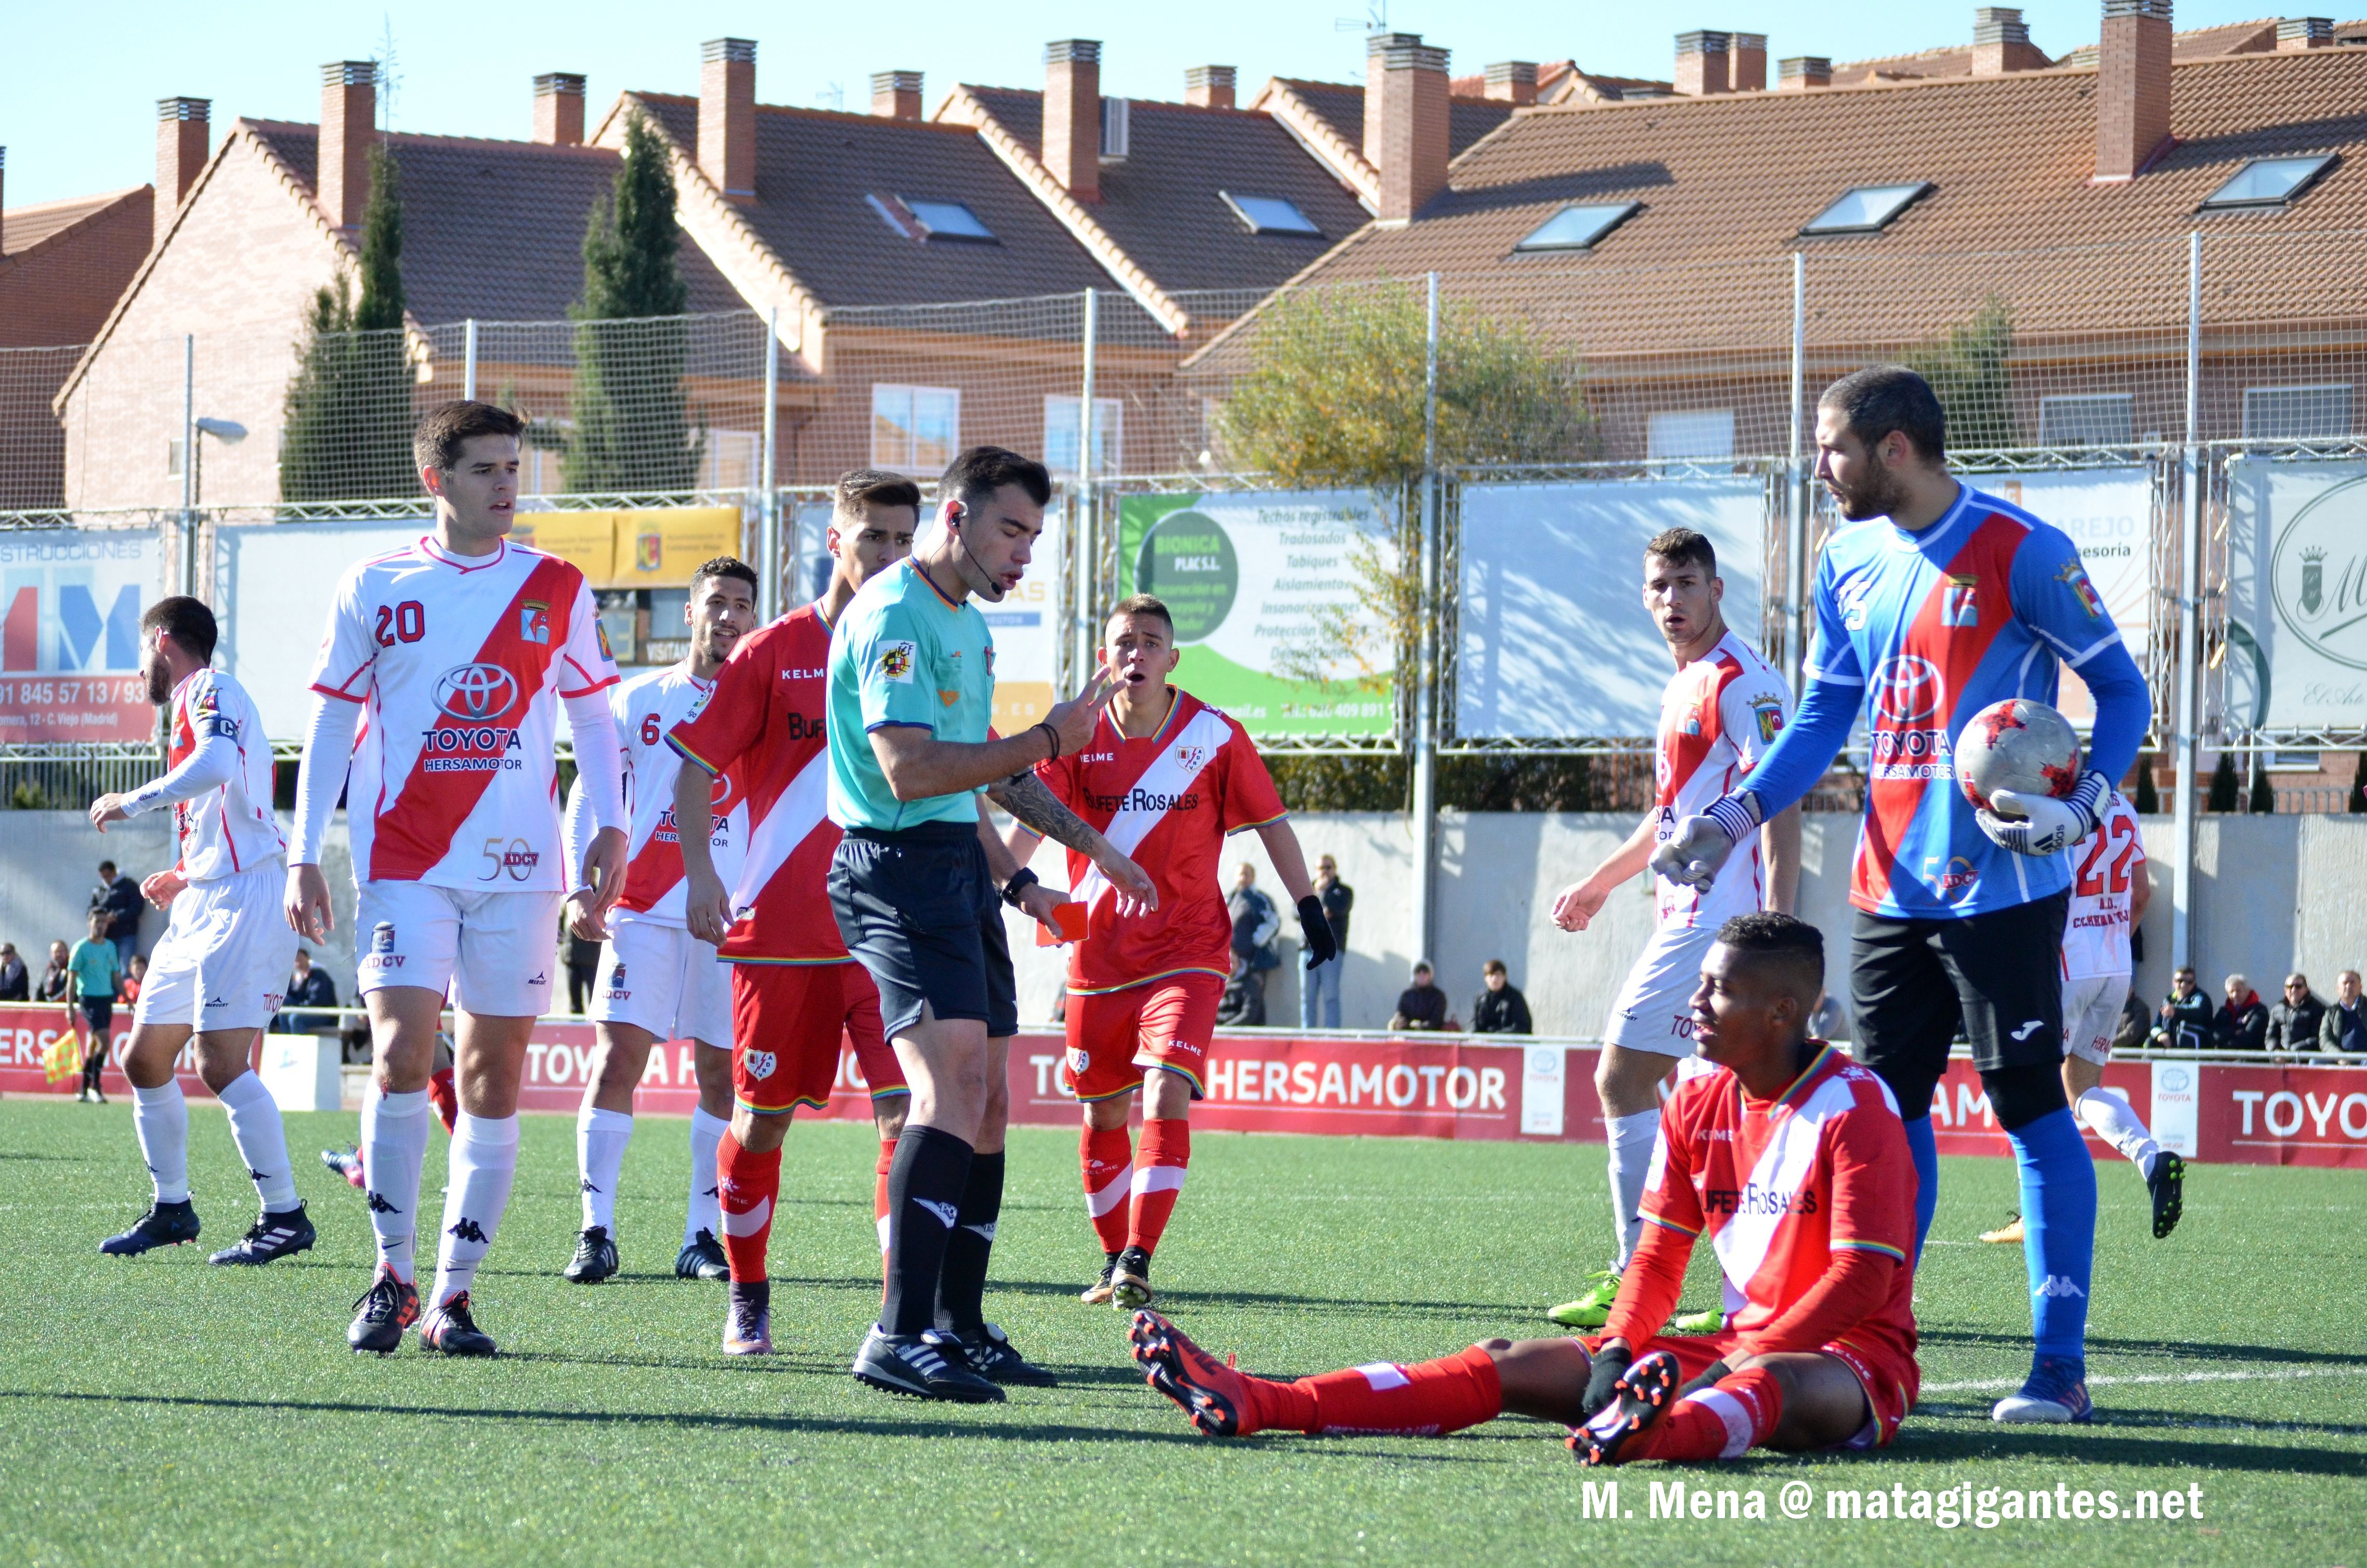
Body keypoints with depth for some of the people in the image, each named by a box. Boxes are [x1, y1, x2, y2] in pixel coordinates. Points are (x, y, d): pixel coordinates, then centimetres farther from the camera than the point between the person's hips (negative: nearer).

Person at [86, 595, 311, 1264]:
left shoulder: (211, 690, -5)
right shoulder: (192, 704, 25)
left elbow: (215, 767, -28)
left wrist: (131, 803, -18)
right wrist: (185, 877, 19)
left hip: (244, 902, -11)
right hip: (204, 906, 11)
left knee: (221, 1062, -17)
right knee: (144, 1058, 12)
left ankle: (286, 1216, -15)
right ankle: (172, 1208, 21)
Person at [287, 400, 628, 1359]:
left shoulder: (556, 589, 8)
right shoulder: (374, 588, 6)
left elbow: (590, 715, 13)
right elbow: (330, 723, 9)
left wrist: (609, 828, 1)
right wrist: (304, 855, 3)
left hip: (518, 865, 1)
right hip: (402, 864, -1)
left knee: (494, 1077, 0)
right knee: (402, 1055, -14)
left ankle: (453, 1294, 6)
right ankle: (392, 1274, -2)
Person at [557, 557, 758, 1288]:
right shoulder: (635, 700, 8)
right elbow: (588, 799, 9)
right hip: (642, 911, -1)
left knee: (722, 1074, 2)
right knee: (616, 1058, -10)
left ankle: (704, 1237, 10)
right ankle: (596, 1233, -10)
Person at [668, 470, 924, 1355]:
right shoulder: (774, 652, 0)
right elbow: (697, 765, 3)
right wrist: (701, 874, -8)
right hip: (781, 926, -1)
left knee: (908, 1110, -13)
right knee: (762, 1117, 6)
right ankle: (747, 1298, 24)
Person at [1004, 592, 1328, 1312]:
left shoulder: (1215, 738, -4)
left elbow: (1270, 822, 3)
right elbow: (1031, 818, -8)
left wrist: (1309, 907, 0)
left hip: (1187, 953, -2)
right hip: (1098, 951, 2)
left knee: (1165, 1095, -19)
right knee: (1104, 1113, 8)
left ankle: (1138, 1262, -21)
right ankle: (1114, 1259, 24)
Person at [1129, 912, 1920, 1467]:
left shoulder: (1856, 1106, -11)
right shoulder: (1698, 1102, 11)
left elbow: (1865, 1278, -18)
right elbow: (1659, 1256, 11)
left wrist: (1735, 1365, -25)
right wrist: (1616, 1353, -9)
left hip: (1853, 1355, -7)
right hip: (1742, 1347, 7)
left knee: (1777, 1383, -44)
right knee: (1518, 1365, -7)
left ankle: (1646, 1434, -80)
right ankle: (1253, 1405, -19)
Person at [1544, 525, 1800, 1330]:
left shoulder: (1742, 683, -11)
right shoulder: (1684, 686, 19)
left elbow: (1780, 806, -18)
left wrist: (1776, 930, -26)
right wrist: (1599, 882, 38)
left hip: (1714, 921, -10)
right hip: (1687, 913, 10)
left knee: (1622, 1077, -10)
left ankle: (1633, 1284, -9)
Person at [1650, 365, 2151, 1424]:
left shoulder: (2020, 553, -10)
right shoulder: (1850, 563, 10)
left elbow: (2121, 691, -6)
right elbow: (1826, 717, 17)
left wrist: (2082, 806, -21)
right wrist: (1738, 814, 5)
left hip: (2003, 888, -7)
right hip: (1892, 887, 7)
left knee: (2033, 1109, -5)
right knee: (1886, 1111, 9)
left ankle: (2060, 1366, -3)